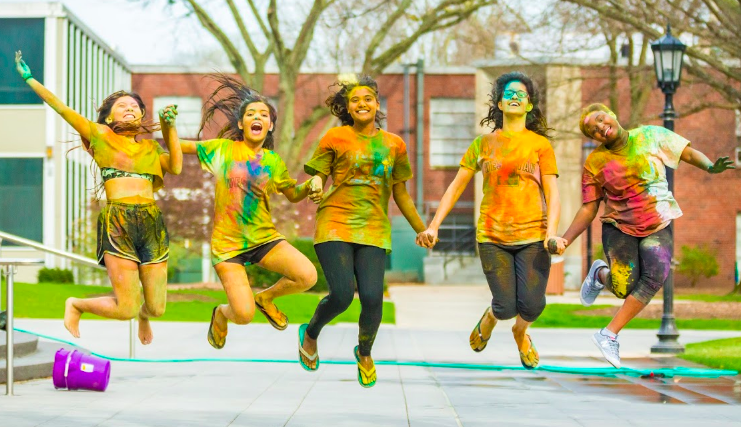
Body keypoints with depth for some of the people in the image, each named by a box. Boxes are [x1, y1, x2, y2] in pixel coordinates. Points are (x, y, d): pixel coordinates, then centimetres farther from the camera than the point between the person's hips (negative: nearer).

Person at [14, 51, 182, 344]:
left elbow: (176, 167, 2)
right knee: (125, 308, -10)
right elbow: (61, 108, 11)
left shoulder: (151, 147, 20)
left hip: (152, 223, 4)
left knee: (156, 307, 3)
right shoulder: (100, 135, 11)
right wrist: (28, 78, 10)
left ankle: (143, 314, 43)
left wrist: (170, 126, 5)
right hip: (117, 222, -4)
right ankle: (76, 306, 22)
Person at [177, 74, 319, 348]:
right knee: (244, 314, -16)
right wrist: (168, 127, -10)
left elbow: (293, 195, 19)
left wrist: (311, 184, -2)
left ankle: (266, 297, 10)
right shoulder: (223, 149, 1)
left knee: (308, 276, -23)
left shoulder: (273, 162, 6)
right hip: (227, 243, -2)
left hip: (264, 238, 2)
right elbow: (179, 147, 10)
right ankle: (221, 314, 25)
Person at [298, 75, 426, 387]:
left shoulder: (394, 145, 12)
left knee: (372, 297, -13)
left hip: (374, 231, 2)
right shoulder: (335, 138, 4)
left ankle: (364, 353, 19)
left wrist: (422, 230, 23)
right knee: (341, 295, -17)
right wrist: (315, 190, -17)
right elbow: (317, 179, 7)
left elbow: (401, 194, 21)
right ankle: (310, 334, 18)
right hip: (336, 226, -2)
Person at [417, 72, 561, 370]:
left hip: (532, 236, 0)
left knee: (531, 304, -10)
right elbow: (456, 186, 12)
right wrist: (433, 226, 4)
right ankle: (488, 320, 32)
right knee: (506, 305, -7)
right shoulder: (483, 143, 11)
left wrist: (552, 232, -15)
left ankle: (520, 332, 28)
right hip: (492, 236, 0)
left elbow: (552, 194, 1)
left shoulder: (540, 144, 7)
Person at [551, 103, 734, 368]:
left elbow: (687, 153, 0)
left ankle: (609, 334, -14)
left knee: (656, 275, -22)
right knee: (625, 288, -14)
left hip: (658, 226, 1)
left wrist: (710, 167, -21)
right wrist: (565, 240, -17)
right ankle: (600, 274, 24)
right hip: (619, 227, -1)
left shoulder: (651, 137, -5)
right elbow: (588, 209, -4)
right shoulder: (595, 163, -6)